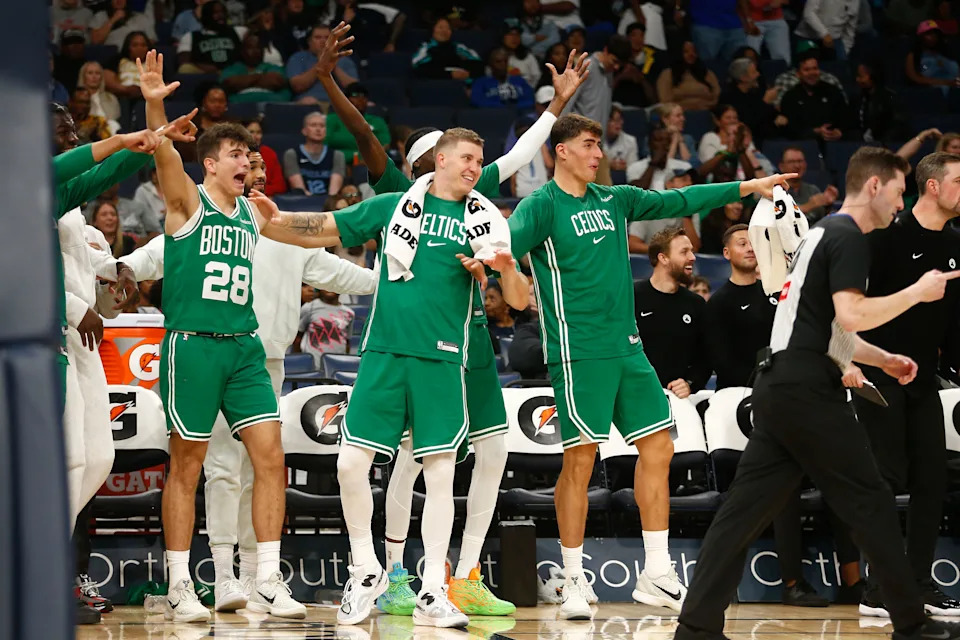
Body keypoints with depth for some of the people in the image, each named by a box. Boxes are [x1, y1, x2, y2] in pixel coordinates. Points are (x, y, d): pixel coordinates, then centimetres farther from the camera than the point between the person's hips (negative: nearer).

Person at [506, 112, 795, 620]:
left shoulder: (614, 200, 15)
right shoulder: (540, 207, -5)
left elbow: (676, 202, 18)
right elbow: (507, 244, -21)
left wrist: (746, 187, 15)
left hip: (627, 348, 7)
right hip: (578, 351, -7)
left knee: (658, 449, 5)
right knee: (581, 459, -7)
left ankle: (656, 575, 13)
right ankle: (574, 582, 2)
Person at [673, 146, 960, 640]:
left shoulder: (824, 233, 22)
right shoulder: (849, 236, -9)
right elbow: (851, 316, -21)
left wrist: (883, 359, 28)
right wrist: (918, 292, -11)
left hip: (779, 389, 10)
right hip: (808, 391, -10)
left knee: (746, 507, 5)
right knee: (870, 503, -1)